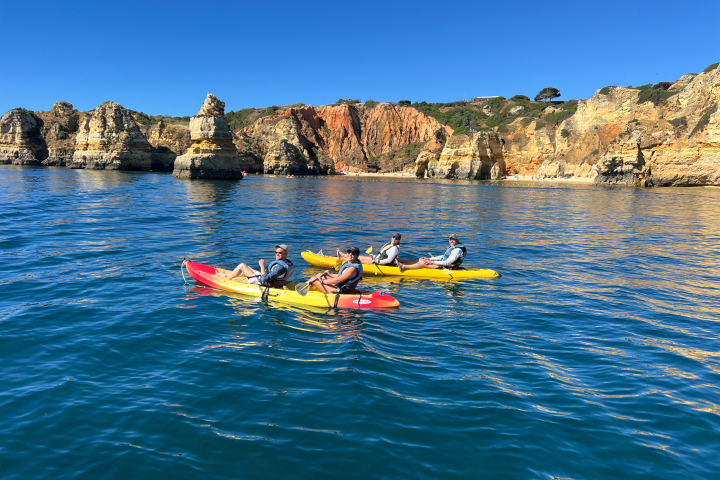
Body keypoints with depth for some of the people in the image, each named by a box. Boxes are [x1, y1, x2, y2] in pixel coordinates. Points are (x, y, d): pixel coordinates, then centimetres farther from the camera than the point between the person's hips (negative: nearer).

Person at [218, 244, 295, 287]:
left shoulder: (280, 268, -33)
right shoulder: (287, 262, -3)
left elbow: (264, 279, -35)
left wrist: (262, 266, -25)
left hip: (259, 282, -10)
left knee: (242, 266, 0)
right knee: (247, 268, 27)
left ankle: (227, 279, 22)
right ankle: (226, 275, 41)